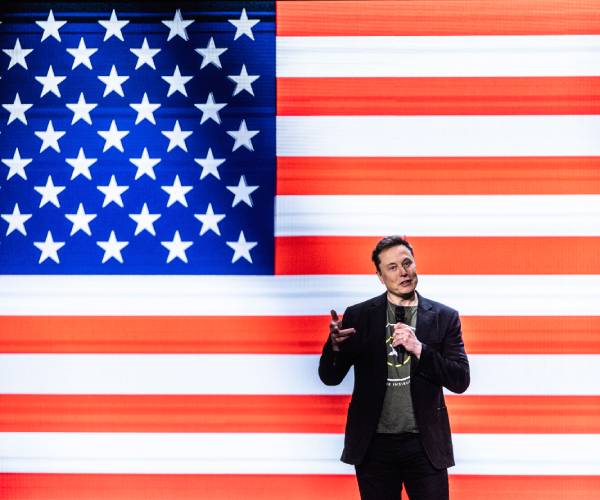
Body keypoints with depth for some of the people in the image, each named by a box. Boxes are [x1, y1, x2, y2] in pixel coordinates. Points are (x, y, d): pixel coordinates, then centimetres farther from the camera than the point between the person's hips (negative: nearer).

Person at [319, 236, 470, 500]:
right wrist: (335, 344, -20)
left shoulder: (444, 317, 2)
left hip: (425, 444, 0)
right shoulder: (358, 315, 2)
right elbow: (330, 377, 2)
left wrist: (419, 349, -17)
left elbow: (460, 381, -3)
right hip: (374, 445, 0)